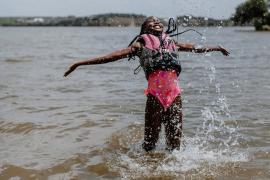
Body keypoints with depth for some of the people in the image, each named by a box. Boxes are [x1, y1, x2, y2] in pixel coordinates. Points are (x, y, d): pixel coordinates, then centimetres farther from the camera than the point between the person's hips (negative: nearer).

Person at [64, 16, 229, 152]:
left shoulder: (172, 43, 27)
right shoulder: (141, 43, 16)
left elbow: (195, 48, 43)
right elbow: (113, 56, 11)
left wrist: (216, 47, 57)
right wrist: (79, 63, 7)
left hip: (175, 92, 3)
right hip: (155, 93, -3)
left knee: (175, 142, 5)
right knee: (150, 142, 0)